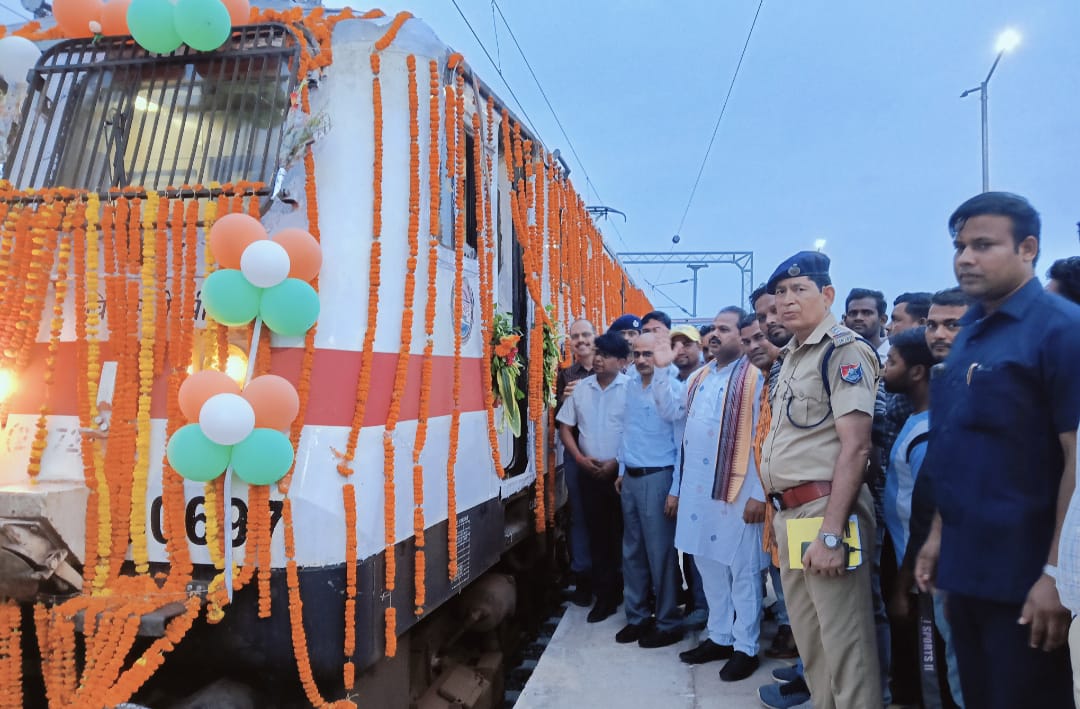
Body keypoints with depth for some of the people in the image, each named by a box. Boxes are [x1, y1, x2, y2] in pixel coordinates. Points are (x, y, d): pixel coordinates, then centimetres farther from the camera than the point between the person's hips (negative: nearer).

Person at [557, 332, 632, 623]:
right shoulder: (580, 388, 6)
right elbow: (565, 427, 10)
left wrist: (617, 462, -13)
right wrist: (580, 458, -3)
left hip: (622, 472, -4)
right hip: (591, 474, 4)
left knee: (625, 536, 4)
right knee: (598, 537, 10)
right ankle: (605, 595, 22)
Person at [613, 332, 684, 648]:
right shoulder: (630, 387, 11)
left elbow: (671, 415, -30)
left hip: (657, 477, -7)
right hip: (630, 478, 7)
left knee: (660, 552, 1)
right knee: (632, 551, 14)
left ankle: (668, 623, 14)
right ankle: (637, 616, 26)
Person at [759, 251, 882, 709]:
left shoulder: (843, 351, -11)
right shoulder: (790, 358, 15)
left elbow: (855, 446, -18)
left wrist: (830, 532, -22)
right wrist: (781, 515, 12)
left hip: (825, 512, -9)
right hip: (789, 514, 9)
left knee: (844, 648, 1)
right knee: (809, 644, 19)